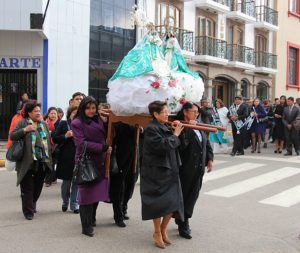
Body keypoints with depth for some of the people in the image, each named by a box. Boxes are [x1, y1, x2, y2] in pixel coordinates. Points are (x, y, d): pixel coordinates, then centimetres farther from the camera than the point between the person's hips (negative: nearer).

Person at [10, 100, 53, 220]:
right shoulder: (22, 123, 0)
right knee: (27, 187, -1)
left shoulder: (44, 124, 14)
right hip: (28, 162, -5)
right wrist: (25, 130, -19)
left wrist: (49, 158, 10)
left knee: (38, 187, 13)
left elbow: (49, 141, 17)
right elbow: (12, 136, -6)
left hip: (42, 162, 5)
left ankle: (32, 205, 33)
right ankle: (28, 211, 8)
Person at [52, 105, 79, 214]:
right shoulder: (63, 124, 1)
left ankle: (74, 204, 16)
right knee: (66, 181, 10)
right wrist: (65, 136, -15)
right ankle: (65, 202, 31)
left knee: (76, 182, 5)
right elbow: (54, 139, -2)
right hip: (66, 158, -1)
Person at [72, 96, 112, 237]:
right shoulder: (77, 123, -6)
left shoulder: (99, 121, 10)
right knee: (87, 193, -3)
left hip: (99, 162, 5)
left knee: (97, 192, 11)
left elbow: (105, 138, 17)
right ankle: (86, 226, 5)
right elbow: (82, 143, -15)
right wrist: (103, 148, -17)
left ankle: (91, 219, 30)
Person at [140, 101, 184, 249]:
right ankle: (157, 233, 17)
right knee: (159, 202, -1)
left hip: (169, 170, 8)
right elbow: (163, 145, -24)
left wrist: (176, 132, 1)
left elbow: (175, 146, 14)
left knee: (173, 202, 7)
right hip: (156, 172, -8)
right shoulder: (151, 129, -13)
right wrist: (175, 135, -12)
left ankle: (163, 230, 25)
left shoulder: (165, 127, 12)